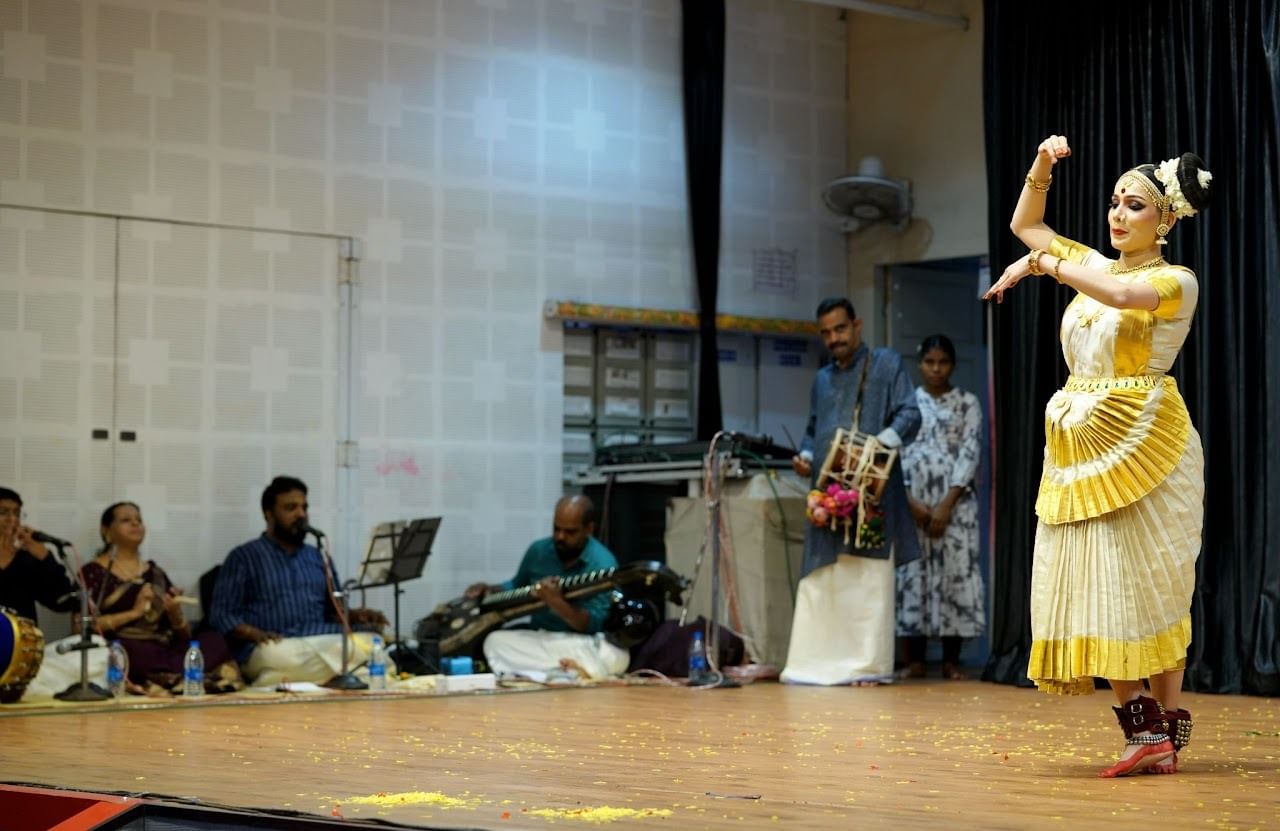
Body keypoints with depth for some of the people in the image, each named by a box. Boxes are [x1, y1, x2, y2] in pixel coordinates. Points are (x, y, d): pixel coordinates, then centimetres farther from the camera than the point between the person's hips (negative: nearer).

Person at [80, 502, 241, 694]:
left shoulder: (155, 573, 22)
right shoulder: (93, 573, 8)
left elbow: (183, 635, 18)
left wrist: (175, 614, -4)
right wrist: (133, 613, -10)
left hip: (164, 652, 5)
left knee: (214, 641, -22)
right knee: (138, 653, -40)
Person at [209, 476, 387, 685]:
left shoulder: (318, 557, 24)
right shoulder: (243, 558, 9)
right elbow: (222, 614, 2)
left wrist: (356, 616, 1)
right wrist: (254, 634, -17)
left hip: (321, 644, 5)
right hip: (272, 646, -5)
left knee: (368, 644, -30)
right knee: (278, 655, -43)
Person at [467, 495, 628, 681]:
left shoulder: (602, 565, -16)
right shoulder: (539, 550, 4)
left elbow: (593, 626, -22)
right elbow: (517, 587, 24)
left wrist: (556, 603, -35)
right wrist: (489, 590, 5)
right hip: (537, 638, 6)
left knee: (614, 658, -38)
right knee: (495, 640, -23)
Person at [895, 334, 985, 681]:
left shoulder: (968, 403, 6)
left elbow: (970, 453, -2)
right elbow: (897, 452, 3)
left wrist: (947, 503, -12)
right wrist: (911, 500, -10)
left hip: (955, 500, -1)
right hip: (913, 500, 1)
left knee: (956, 571, -5)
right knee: (914, 571, -2)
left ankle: (951, 660, 0)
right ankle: (915, 659, 3)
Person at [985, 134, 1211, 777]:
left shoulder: (1175, 281, -4)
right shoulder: (1094, 266, 16)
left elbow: (1120, 294, -25)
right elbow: (1025, 226, 24)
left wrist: (1043, 264, -18)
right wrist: (1042, 168, 8)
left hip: (1142, 445, -6)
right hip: (1078, 445, 6)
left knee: (1143, 585, -6)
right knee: (1094, 585, -1)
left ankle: (1163, 727, -1)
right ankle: (1146, 728, 1)